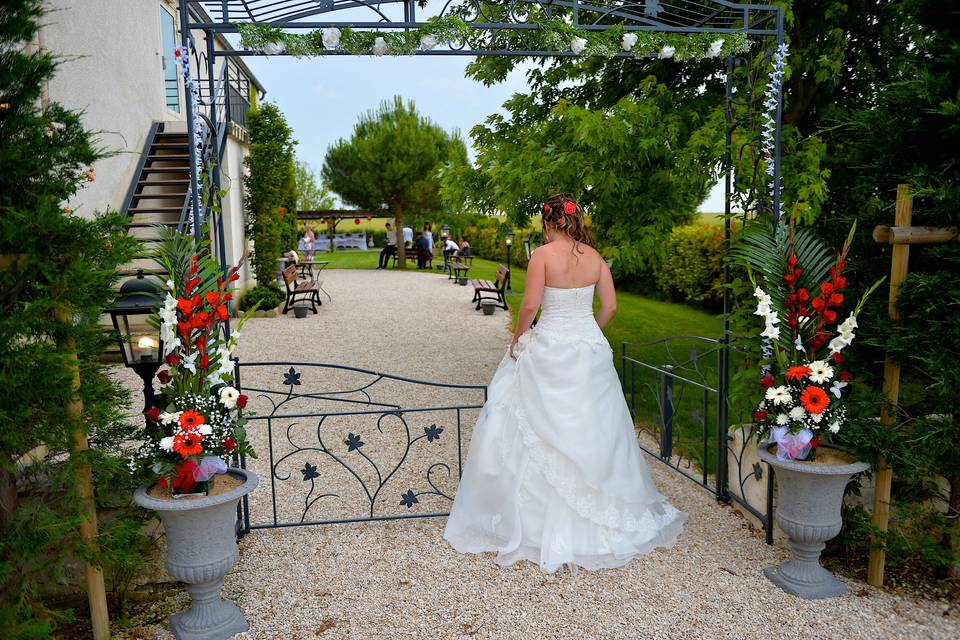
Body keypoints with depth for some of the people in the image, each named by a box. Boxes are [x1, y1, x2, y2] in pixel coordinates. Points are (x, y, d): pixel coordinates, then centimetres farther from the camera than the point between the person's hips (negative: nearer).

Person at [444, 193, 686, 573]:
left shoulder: (543, 255, -10)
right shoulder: (594, 256, 3)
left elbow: (530, 304, -17)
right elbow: (609, 306, 3)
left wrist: (517, 337, -2)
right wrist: (587, 334, 15)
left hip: (548, 350, -4)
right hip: (590, 349, 5)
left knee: (541, 434, 7)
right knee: (592, 430, 15)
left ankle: (540, 522, 16)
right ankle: (597, 520, 29)